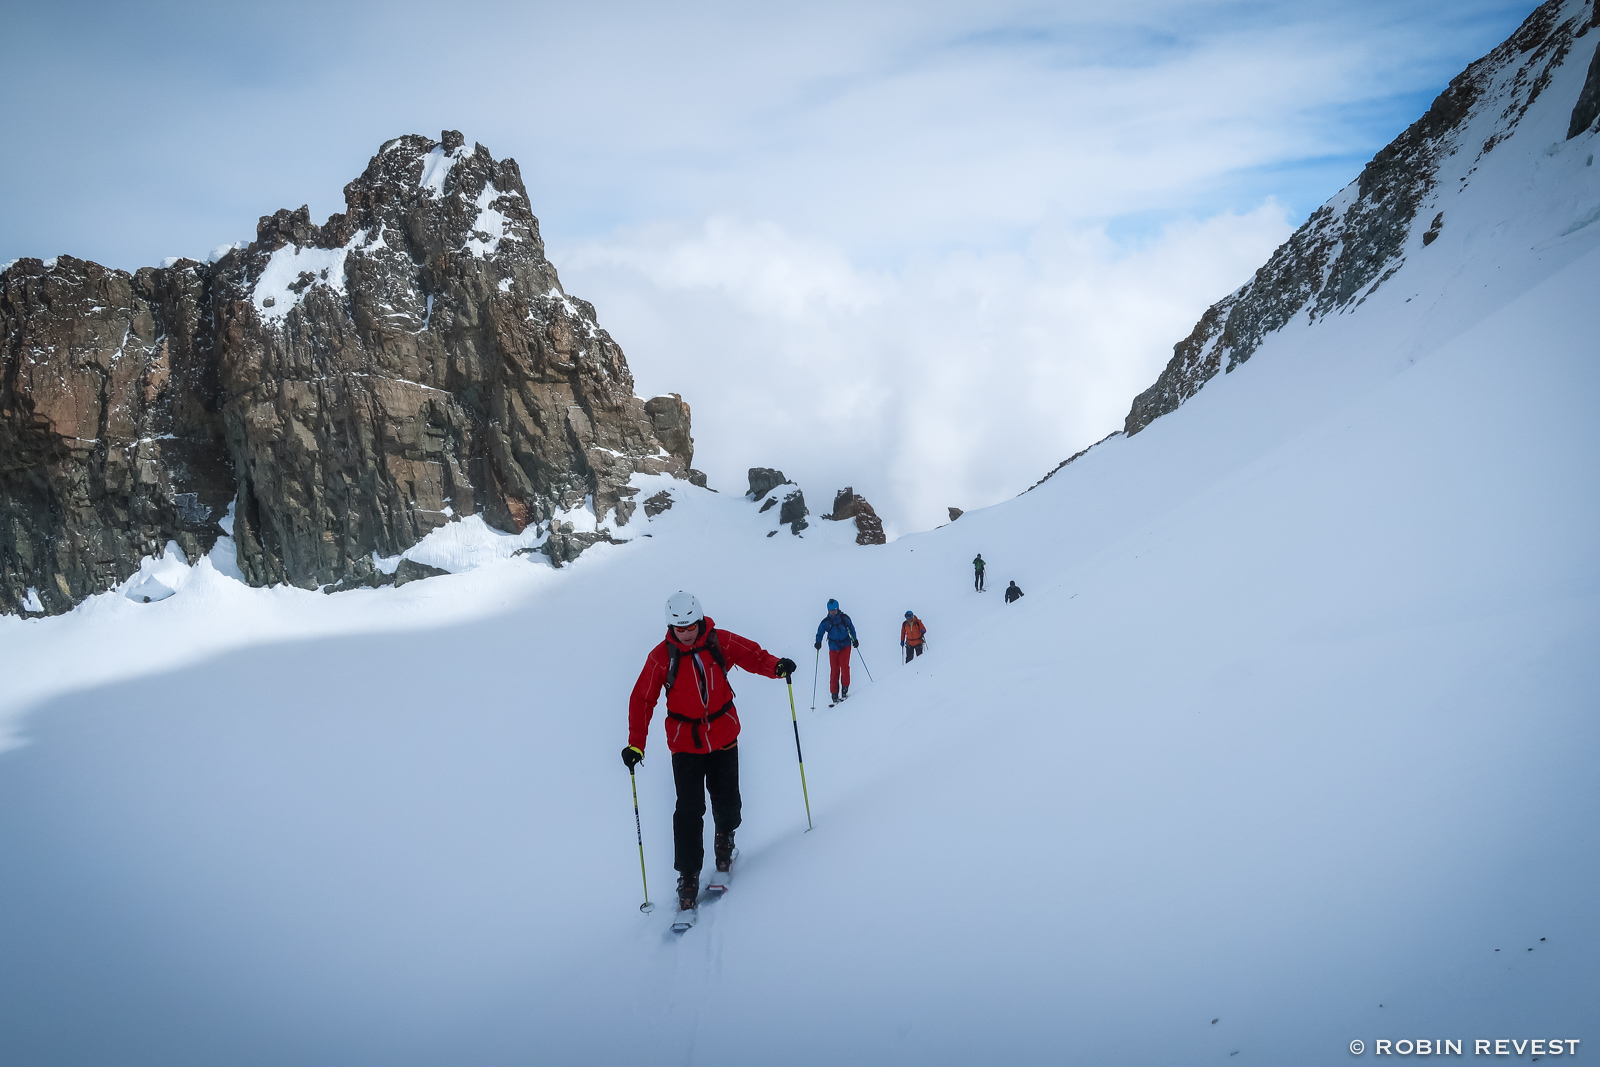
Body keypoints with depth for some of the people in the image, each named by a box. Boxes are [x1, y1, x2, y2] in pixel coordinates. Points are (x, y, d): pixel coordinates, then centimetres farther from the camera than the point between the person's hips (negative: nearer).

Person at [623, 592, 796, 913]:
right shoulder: (661, 656, -10)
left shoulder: (720, 642, -8)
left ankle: (725, 836, 41)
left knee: (726, 799, 8)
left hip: (723, 735, 2)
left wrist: (776, 666, -25)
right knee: (690, 809, -7)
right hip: (685, 742, -2)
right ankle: (688, 876, 3)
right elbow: (642, 700, -6)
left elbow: (753, 656, -2)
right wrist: (636, 743, -11)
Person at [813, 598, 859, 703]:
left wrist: (854, 639, 1)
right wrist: (818, 642, -12)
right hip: (833, 648, 1)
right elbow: (820, 633, 5)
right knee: (834, 670, -4)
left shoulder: (844, 618, -2)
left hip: (845, 645, 0)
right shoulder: (825, 622, -2)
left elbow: (851, 628, 10)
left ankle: (845, 689, -10)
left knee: (844, 666, -17)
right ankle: (834, 695, -1)